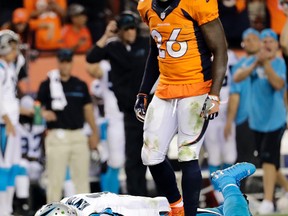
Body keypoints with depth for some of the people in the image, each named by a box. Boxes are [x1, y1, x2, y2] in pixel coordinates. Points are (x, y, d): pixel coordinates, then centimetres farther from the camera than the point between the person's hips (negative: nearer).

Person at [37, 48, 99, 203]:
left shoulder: (80, 85, 14)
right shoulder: (47, 84, 2)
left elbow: (88, 109, 17)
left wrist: (94, 132, 13)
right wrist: (44, 113, -22)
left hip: (78, 135, 4)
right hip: (57, 136, -4)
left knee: (82, 177, 6)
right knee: (55, 178, -5)